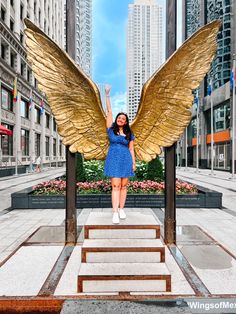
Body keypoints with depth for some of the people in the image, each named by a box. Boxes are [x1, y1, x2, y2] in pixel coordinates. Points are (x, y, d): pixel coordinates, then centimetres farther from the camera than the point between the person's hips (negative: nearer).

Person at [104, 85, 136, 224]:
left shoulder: (129, 133, 9)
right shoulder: (111, 129, 5)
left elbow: (131, 149, 10)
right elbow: (109, 112, 3)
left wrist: (134, 162, 4)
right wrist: (107, 95, 1)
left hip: (126, 160, 2)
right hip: (114, 159, -2)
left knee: (124, 186, 6)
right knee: (115, 186, -6)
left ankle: (121, 209, 18)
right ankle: (115, 213, -4)